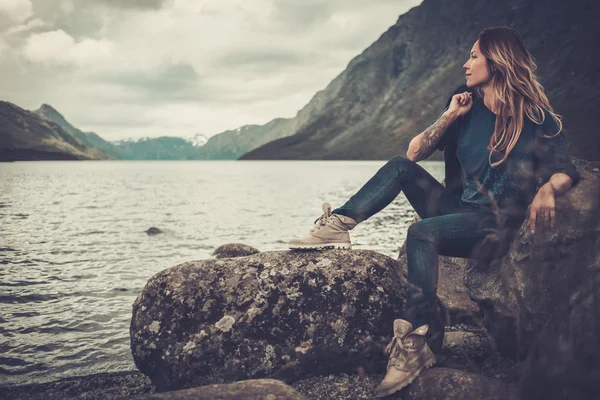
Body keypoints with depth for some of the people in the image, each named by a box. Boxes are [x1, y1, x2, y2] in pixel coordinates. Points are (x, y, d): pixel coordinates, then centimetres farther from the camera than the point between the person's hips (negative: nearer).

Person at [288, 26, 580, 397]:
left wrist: (548, 188, -34)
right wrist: (449, 117, -6)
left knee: (423, 233, -34)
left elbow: (566, 171, -12)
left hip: (496, 227, -6)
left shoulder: (537, 119, -2)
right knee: (401, 167, -11)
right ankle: (338, 227, -21)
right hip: (458, 210, 6)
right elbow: (415, 152, 6)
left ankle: (417, 342, -37)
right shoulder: (468, 106, 11)